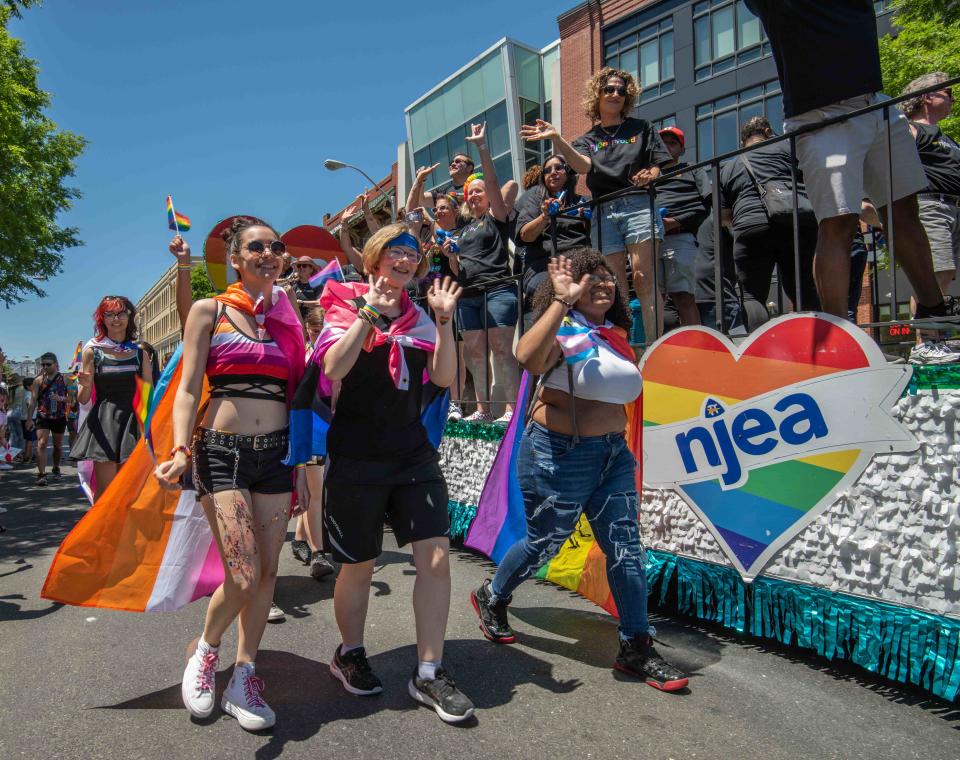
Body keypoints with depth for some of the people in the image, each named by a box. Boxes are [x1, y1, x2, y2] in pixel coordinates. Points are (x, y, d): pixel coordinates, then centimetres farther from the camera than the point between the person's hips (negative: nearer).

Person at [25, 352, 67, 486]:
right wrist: (29, 418, -5)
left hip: (59, 417, 1)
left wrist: (61, 398, -19)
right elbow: (33, 400, -1)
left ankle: (56, 468, 36)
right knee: (42, 443, -15)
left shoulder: (64, 379, 1)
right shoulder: (38, 380, 1)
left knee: (58, 445, 14)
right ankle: (41, 474, -18)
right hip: (43, 416, -1)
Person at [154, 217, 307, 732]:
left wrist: (300, 465, 11)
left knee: (267, 572, 4)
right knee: (243, 576, -11)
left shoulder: (286, 317, 11)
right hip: (222, 451, -4)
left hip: (276, 452, 4)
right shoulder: (209, 311, 2)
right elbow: (188, 389, -4)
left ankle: (242, 678, 22)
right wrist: (180, 450, -20)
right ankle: (205, 651, 20)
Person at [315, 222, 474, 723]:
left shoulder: (418, 318, 10)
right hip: (357, 456, -4)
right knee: (359, 564, 9)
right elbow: (332, 368, -20)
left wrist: (444, 320, -8)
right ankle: (349, 654, 34)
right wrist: (370, 313, -22)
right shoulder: (346, 308, -2)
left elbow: (443, 377, 0)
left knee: (436, 556, -4)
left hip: (412, 452, 4)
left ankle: (429, 673, 10)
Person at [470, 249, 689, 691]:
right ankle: (491, 598, 37)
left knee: (626, 549, 5)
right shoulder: (563, 330, -12)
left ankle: (636, 649, 18)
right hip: (560, 455, -7)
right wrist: (562, 300, -33)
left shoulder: (615, 335, 10)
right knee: (543, 543, 9)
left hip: (613, 454, 7)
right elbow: (528, 358, -35)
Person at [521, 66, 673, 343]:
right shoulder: (586, 140, 19)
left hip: (638, 206, -2)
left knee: (643, 280, -14)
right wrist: (556, 139, -17)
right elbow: (583, 166, -4)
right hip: (604, 213, 2)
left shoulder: (641, 128, 19)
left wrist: (651, 174, -12)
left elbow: (659, 165, 12)